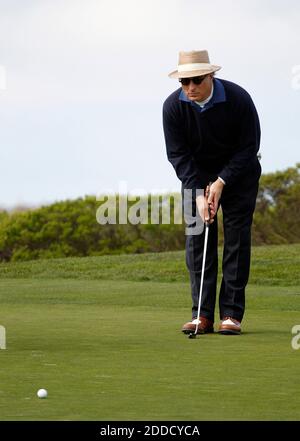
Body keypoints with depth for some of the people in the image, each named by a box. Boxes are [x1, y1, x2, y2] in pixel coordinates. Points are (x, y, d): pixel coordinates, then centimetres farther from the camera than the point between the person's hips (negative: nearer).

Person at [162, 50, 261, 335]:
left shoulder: (238, 99, -24)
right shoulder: (173, 106, -18)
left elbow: (249, 147, -15)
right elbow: (178, 154, -13)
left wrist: (221, 183, -20)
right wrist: (199, 193, -22)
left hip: (237, 174, -2)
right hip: (196, 173, 2)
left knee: (237, 238, -8)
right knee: (197, 239, -6)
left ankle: (231, 314, -6)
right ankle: (202, 315, -5)